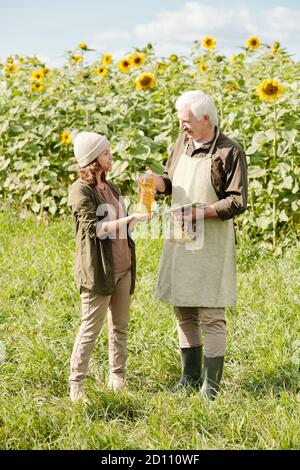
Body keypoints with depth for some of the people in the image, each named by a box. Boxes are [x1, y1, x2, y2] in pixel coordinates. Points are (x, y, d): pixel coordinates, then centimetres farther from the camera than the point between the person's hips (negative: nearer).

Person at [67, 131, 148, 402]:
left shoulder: (110, 187, 14)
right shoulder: (80, 191, -11)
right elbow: (94, 228, -19)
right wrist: (129, 219, -23)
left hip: (123, 268, 8)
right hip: (98, 270, -7)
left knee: (120, 326, 12)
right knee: (91, 329, -3)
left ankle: (117, 379, 22)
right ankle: (76, 385, 6)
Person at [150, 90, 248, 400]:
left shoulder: (231, 152, -11)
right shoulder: (183, 142, 7)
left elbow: (237, 202, -15)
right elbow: (172, 182, 17)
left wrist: (198, 213, -22)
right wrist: (159, 182, -6)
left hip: (211, 243, -6)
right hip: (180, 242, 7)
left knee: (211, 316, -1)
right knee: (183, 311, 14)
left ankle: (211, 387, 8)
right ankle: (191, 377, 28)